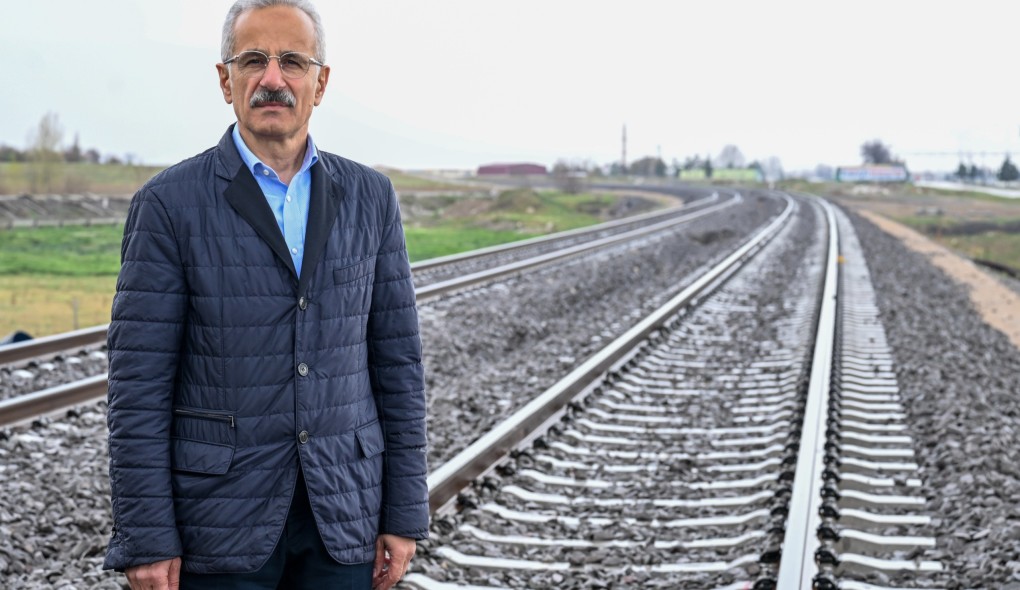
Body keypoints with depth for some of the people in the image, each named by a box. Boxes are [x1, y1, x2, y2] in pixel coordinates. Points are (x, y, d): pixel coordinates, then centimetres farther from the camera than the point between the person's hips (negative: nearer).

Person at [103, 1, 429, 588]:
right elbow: (139, 385, -8)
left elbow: (397, 360, 5)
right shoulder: (170, 204, -6)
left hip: (344, 512, 3)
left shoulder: (370, 197, 4)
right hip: (222, 519, -3)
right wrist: (146, 542, -11)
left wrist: (405, 514, 2)